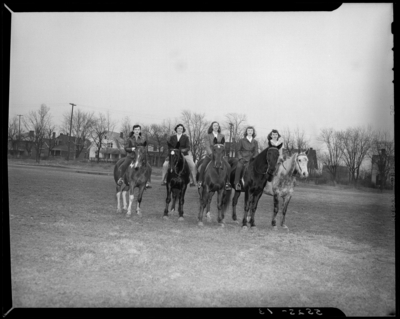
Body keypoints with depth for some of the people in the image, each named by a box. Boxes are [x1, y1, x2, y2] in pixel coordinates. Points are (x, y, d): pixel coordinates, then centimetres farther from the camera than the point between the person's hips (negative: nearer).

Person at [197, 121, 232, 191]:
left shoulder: (222, 136, 12)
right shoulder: (208, 136, 6)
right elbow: (207, 146, -5)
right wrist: (211, 153, -21)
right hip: (210, 154, -2)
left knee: (228, 166, -18)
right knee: (203, 166, -24)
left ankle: (227, 183, -7)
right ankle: (200, 181, -9)